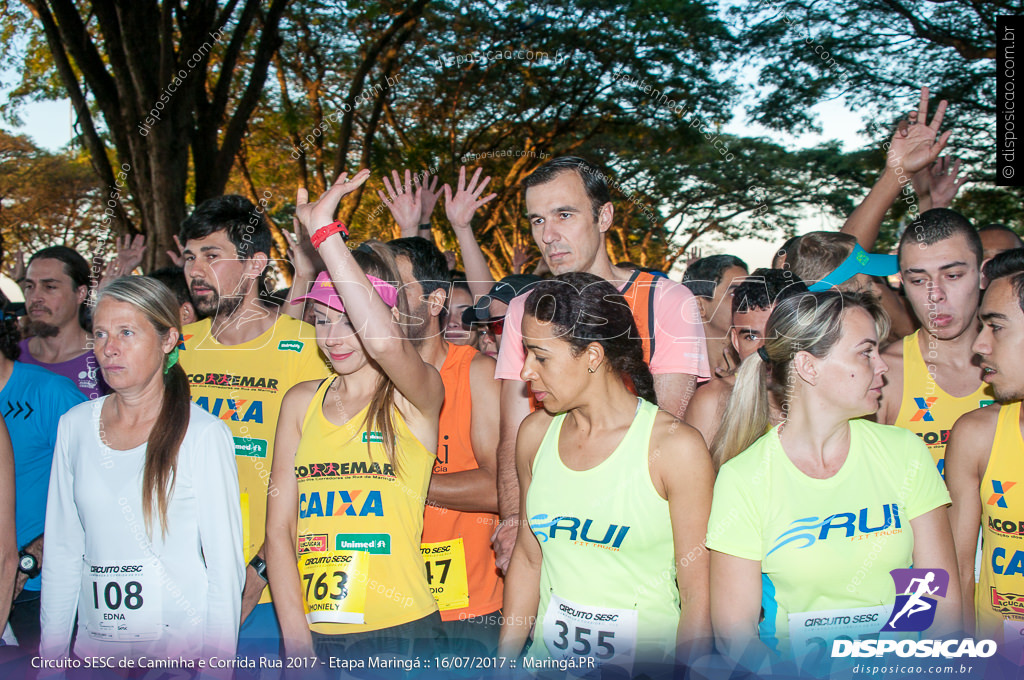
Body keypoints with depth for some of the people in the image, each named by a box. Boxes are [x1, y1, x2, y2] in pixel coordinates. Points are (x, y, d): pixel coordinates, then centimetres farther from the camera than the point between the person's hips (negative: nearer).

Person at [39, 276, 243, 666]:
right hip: (95, 644, 4)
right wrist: (51, 652, 6)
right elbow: (61, 551, 7)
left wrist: (218, 664, -13)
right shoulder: (74, 426, 2)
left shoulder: (204, 435, -13)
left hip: (182, 649, -4)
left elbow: (225, 564, -11)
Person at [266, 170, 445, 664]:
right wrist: (297, 642, -5)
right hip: (311, 633, 4)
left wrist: (325, 232, -23)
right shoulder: (301, 401, 6)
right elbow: (279, 528, 3)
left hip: (399, 632, -3)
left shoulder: (418, 395, -6)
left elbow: (385, 342, -30)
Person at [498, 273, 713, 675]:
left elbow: (699, 595, -14)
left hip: (645, 659, -4)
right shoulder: (536, 433, -1)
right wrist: (503, 664, 6)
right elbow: (528, 558, 7)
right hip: (548, 655, 4)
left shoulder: (676, 446, -17)